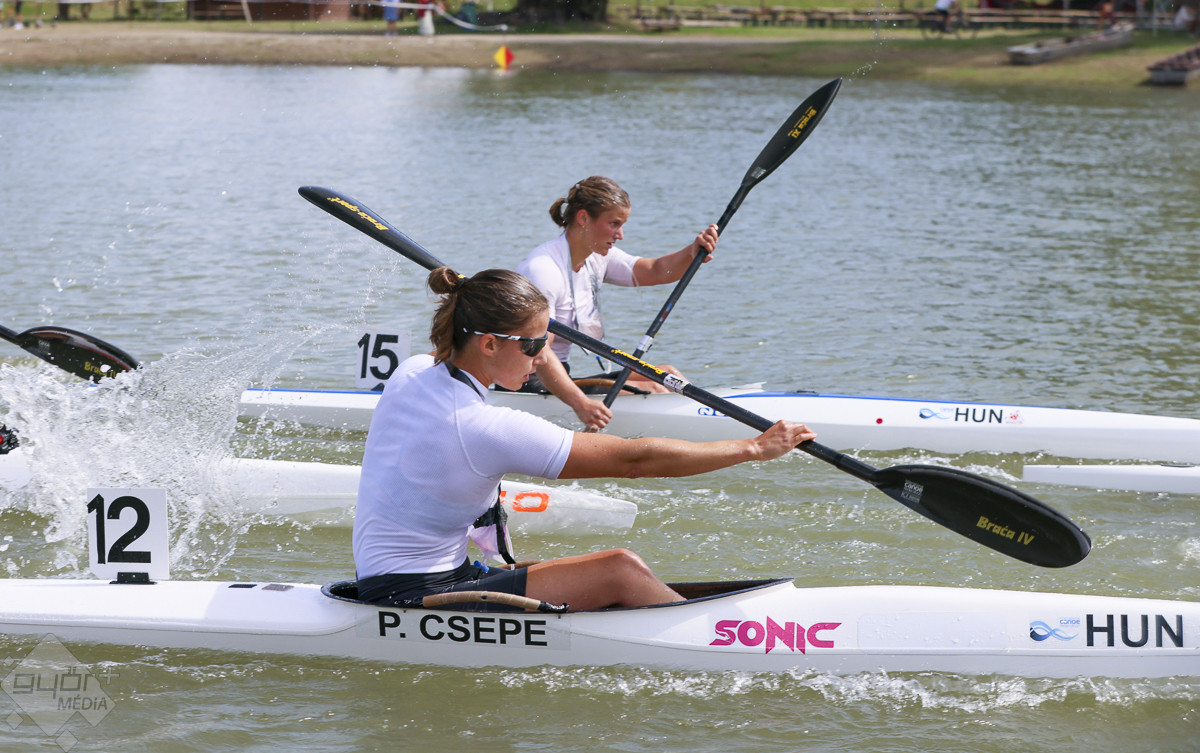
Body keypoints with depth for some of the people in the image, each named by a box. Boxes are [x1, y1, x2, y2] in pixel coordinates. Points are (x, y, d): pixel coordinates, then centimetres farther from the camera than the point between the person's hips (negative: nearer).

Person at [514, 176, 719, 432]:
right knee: (652, 391, -17)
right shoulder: (542, 269, -23)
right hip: (531, 387, -10)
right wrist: (580, 403, -44)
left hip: (567, 377, 10)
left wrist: (692, 252, -20)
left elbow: (655, 271, 3)